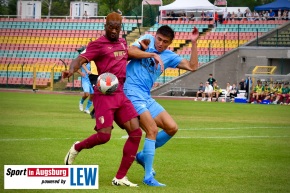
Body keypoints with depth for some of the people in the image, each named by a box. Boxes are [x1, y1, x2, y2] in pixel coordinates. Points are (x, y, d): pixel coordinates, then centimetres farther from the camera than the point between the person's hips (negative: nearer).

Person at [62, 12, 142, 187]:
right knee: (104, 135, -17)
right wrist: (72, 70, -39)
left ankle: (120, 178, 3)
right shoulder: (98, 44, -5)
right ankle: (77, 148, 17)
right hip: (105, 95, -7)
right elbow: (81, 59, -17)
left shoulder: (122, 43, 17)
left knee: (136, 132, -4)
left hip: (121, 94, 7)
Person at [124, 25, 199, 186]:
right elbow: (130, 51, -16)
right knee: (152, 130, -18)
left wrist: (194, 43, 4)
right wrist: (152, 54, -21)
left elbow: (192, 66, 7)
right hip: (132, 92, -7)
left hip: (146, 97, 7)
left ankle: (144, 155, 21)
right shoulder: (147, 40, 1)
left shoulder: (169, 56, 12)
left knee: (172, 128, 3)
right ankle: (148, 177, -15)